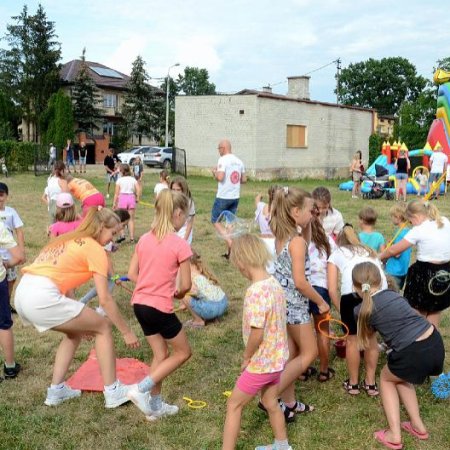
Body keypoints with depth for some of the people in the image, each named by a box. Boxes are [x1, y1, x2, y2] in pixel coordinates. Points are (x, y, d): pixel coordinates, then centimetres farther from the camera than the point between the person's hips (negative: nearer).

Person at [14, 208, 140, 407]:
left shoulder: (70, 240, 26)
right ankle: (113, 392, 13)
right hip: (43, 297, -8)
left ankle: (56, 390, 27)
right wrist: (126, 331, 6)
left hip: (23, 293, 8)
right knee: (103, 327, 8)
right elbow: (104, 299, -2)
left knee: (75, 332, 28)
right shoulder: (95, 249, 2)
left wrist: (81, 321, 28)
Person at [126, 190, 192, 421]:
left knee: (160, 354, 20)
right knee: (183, 352, 12)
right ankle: (141, 390, 3)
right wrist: (176, 293, 11)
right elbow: (186, 285, -10)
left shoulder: (144, 239, 4)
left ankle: (155, 406, 26)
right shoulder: (180, 244, -14)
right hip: (160, 307, -7)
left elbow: (132, 274, 8)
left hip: (140, 303, 7)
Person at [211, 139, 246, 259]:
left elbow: (220, 177, -23)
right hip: (235, 197, 7)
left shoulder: (223, 159, -13)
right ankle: (230, 252, 17)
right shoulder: (238, 161, 8)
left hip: (223, 196, -7)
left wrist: (214, 172, -4)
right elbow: (244, 179, 11)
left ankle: (229, 241, -11)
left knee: (215, 220, 7)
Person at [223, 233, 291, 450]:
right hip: (276, 358, 8)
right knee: (270, 403, 26)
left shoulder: (255, 291, -27)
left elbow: (257, 333, -28)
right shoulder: (274, 283, 0)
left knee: (233, 405, 8)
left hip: (261, 363, -8)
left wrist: (246, 358, -10)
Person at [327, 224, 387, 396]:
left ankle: (353, 383, 30)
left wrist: (341, 310, 25)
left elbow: (332, 290, 14)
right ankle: (370, 383, 31)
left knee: (352, 339, 17)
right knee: (371, 336, 24)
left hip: (354, 292, -4)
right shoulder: (369, 251, 37)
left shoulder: (336, 254, 26)